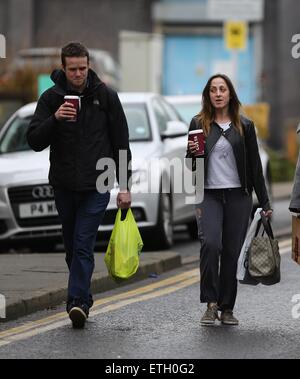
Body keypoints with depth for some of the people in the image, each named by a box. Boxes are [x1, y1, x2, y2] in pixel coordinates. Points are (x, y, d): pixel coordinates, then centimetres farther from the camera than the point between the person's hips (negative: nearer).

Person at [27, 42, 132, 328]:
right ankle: (82, 300, 20)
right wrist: (55, 118, -21)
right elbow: (34, 141, -3)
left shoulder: (105, 96, 2)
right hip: (63, 185, 3)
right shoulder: (51, 98, 3)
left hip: (96, 185, -3)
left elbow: (121, 143, 6)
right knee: (72, 246, 9)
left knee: (83, 244, -13)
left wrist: (124, 185, 1)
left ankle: (77, 301, -21)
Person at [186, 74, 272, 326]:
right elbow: (190, 165, 14)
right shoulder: (198, 124, 8)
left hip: (239, 196, 1)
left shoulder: (244, 126, 8)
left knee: (232, 251, 0)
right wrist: (192, 153, -10)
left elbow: (255, 166, 9)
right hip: (209, 196, -1)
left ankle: (227, 308, 10)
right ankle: (211, 304, -14)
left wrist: (265, 203, 6)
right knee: (210, 244, -21)